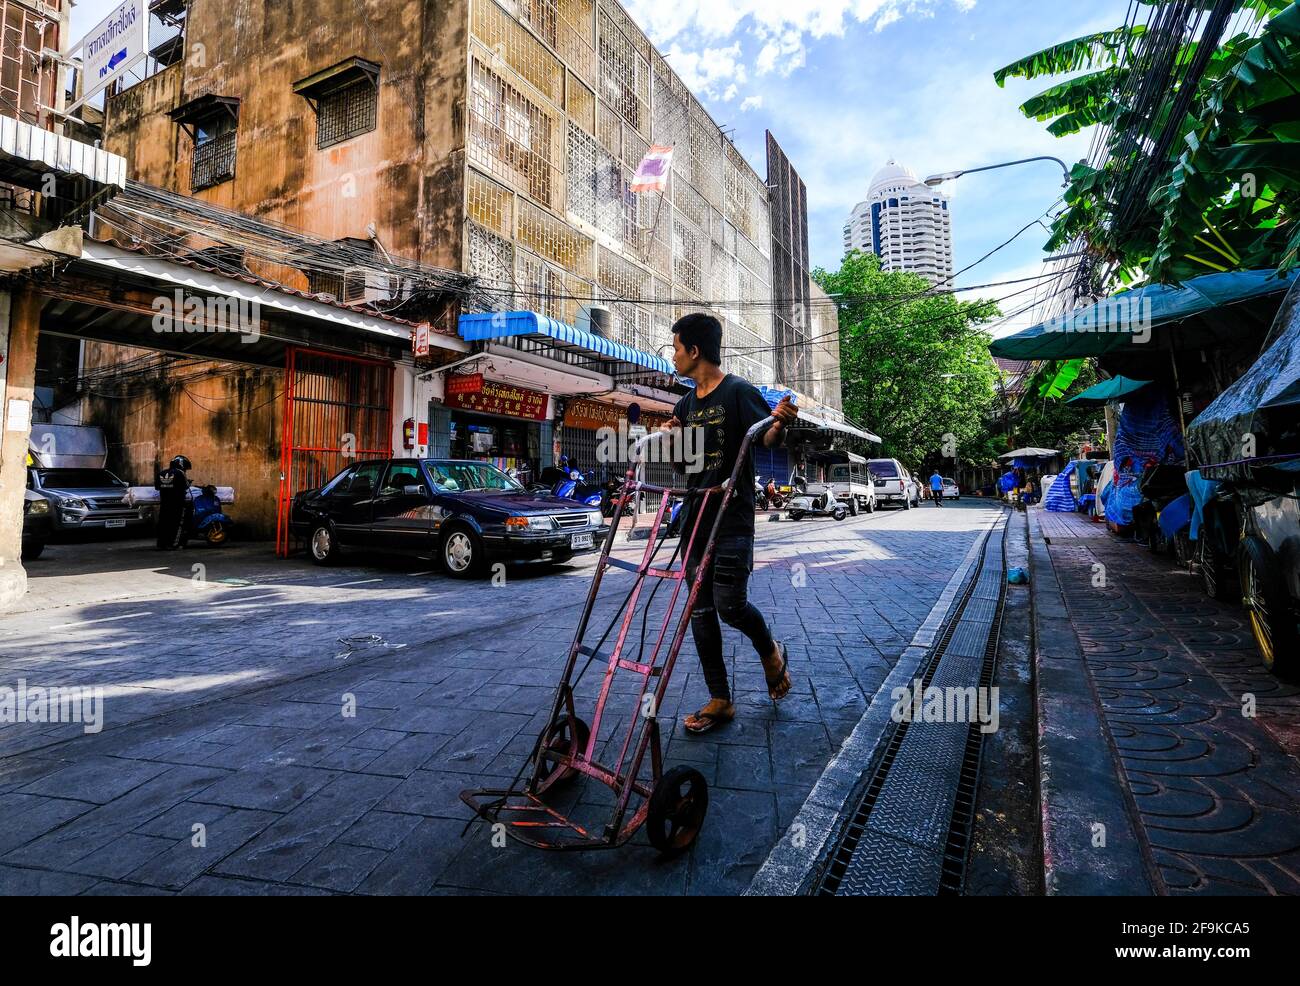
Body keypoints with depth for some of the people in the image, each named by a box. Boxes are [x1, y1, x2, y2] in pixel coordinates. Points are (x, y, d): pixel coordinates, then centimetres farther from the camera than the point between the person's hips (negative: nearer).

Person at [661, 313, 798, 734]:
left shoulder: (739, 392, -6)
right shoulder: (686, 405, 15)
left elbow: (768, 438, -8)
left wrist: (779, 424, -30)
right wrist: (671, 440, 0)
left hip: (732, 516, -7)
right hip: (696, 516, 7)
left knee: (729, 603, -10)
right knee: (700, 609, 6)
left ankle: (771, 653, 23)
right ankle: (719, 700, 15)